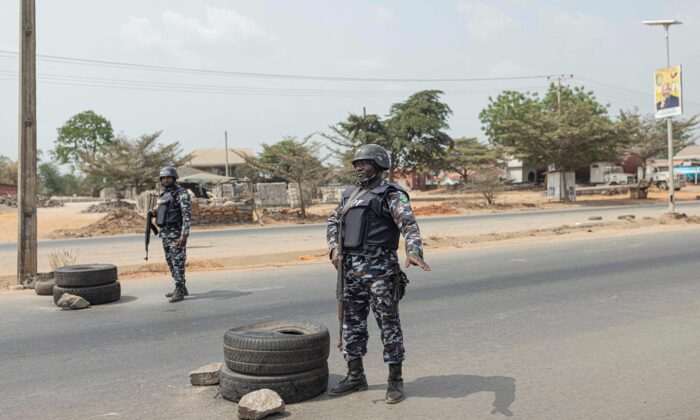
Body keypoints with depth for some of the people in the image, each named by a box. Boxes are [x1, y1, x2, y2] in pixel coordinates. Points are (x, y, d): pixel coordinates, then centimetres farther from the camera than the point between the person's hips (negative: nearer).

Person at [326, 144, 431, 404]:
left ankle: (395, 381, 12)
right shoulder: (350, 194, 16)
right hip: (350, 268, 7)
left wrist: (414, 252, -37)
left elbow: (409, 224, -20)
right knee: (352, 323, 12)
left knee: (388, 324, 1)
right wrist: (335, 249, 7)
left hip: (379, 268, -7)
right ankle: (355, 377, 25)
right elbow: (334, 222, 24)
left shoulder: (391, 195, -6)